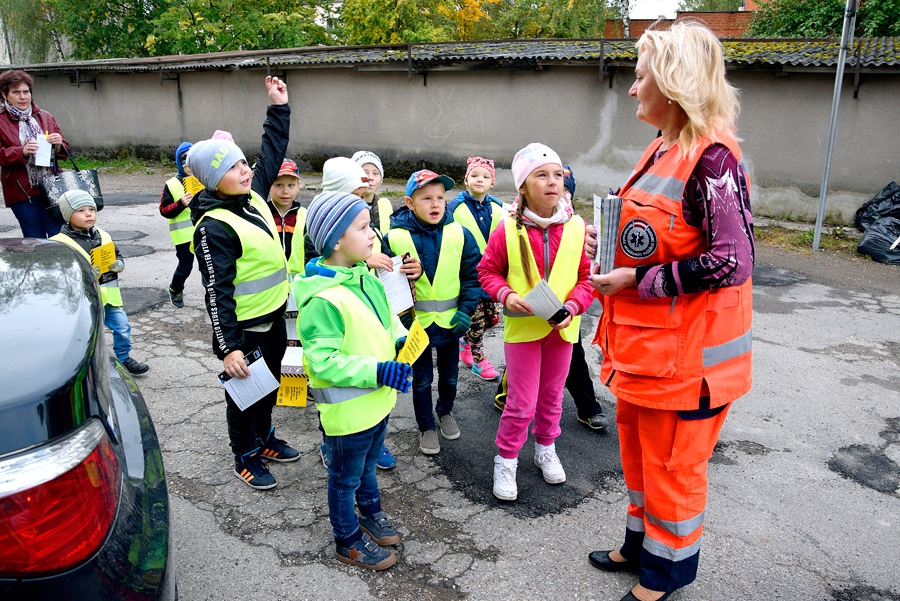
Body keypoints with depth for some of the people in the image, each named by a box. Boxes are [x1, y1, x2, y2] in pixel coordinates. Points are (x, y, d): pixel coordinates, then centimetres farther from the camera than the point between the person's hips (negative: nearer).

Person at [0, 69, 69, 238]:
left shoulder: (45, 117, 13)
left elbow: (64, 151, 15)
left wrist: (58, 145, -8)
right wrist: (21, 152, -20)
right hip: (22, 191, -2)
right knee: (35, 241, 5)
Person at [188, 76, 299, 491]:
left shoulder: (253, 194, 1)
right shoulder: (213, 226, -23)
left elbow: (272, 153, 18)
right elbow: (217, 293, -24)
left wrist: (279, 107, 19)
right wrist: (228, 347, -26)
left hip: (274, 315, 8)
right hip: (244, 327, -8)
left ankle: (264, 438, 44)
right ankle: (245, 456, 29)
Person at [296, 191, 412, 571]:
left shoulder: (366, 278, 0)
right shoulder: (323, 299, -28)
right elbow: (322, 361, -29)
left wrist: (396, 344, -1)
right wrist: (376, 371, -30)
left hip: (377, 398, 8)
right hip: (347, 408, -8)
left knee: (368, 462, 29)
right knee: (345, 477, 15)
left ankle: (370, 512, 52)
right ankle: (348, 541, 36)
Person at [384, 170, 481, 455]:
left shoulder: (460, 234, -9)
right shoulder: (394, 238, -13)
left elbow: (474, 275, -3)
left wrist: (466, 310, -9)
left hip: (451, 322, 2)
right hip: (416, 323, -2)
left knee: (449, 375, 20)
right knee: (421, 379, 13)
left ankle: (445, 411, 47)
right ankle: (426, 426, 34)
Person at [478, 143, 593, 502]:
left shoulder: (577, 227, -6)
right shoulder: (508, 229, -11)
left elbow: (588, 276, 0)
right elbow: (487, 271, -1)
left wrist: (573, 304, -16)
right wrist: (506, 295, -18)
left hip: (562, 327, 3)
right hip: (522, 325, -3)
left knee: (552, 395, 19)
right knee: (522, 402, 3)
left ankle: (545, 449, 42)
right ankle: (506, 460, 24)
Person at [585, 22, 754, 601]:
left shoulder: (712, 157, -20)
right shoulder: (661, 151, 8)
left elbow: (731, 262, -26)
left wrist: (637, 282, -21)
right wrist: (609, 247, 3)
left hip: (685, 348, -9)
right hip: (644, 337, 9)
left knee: (672, 462, 9)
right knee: (637, 443, 22)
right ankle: (641, 542, 43)